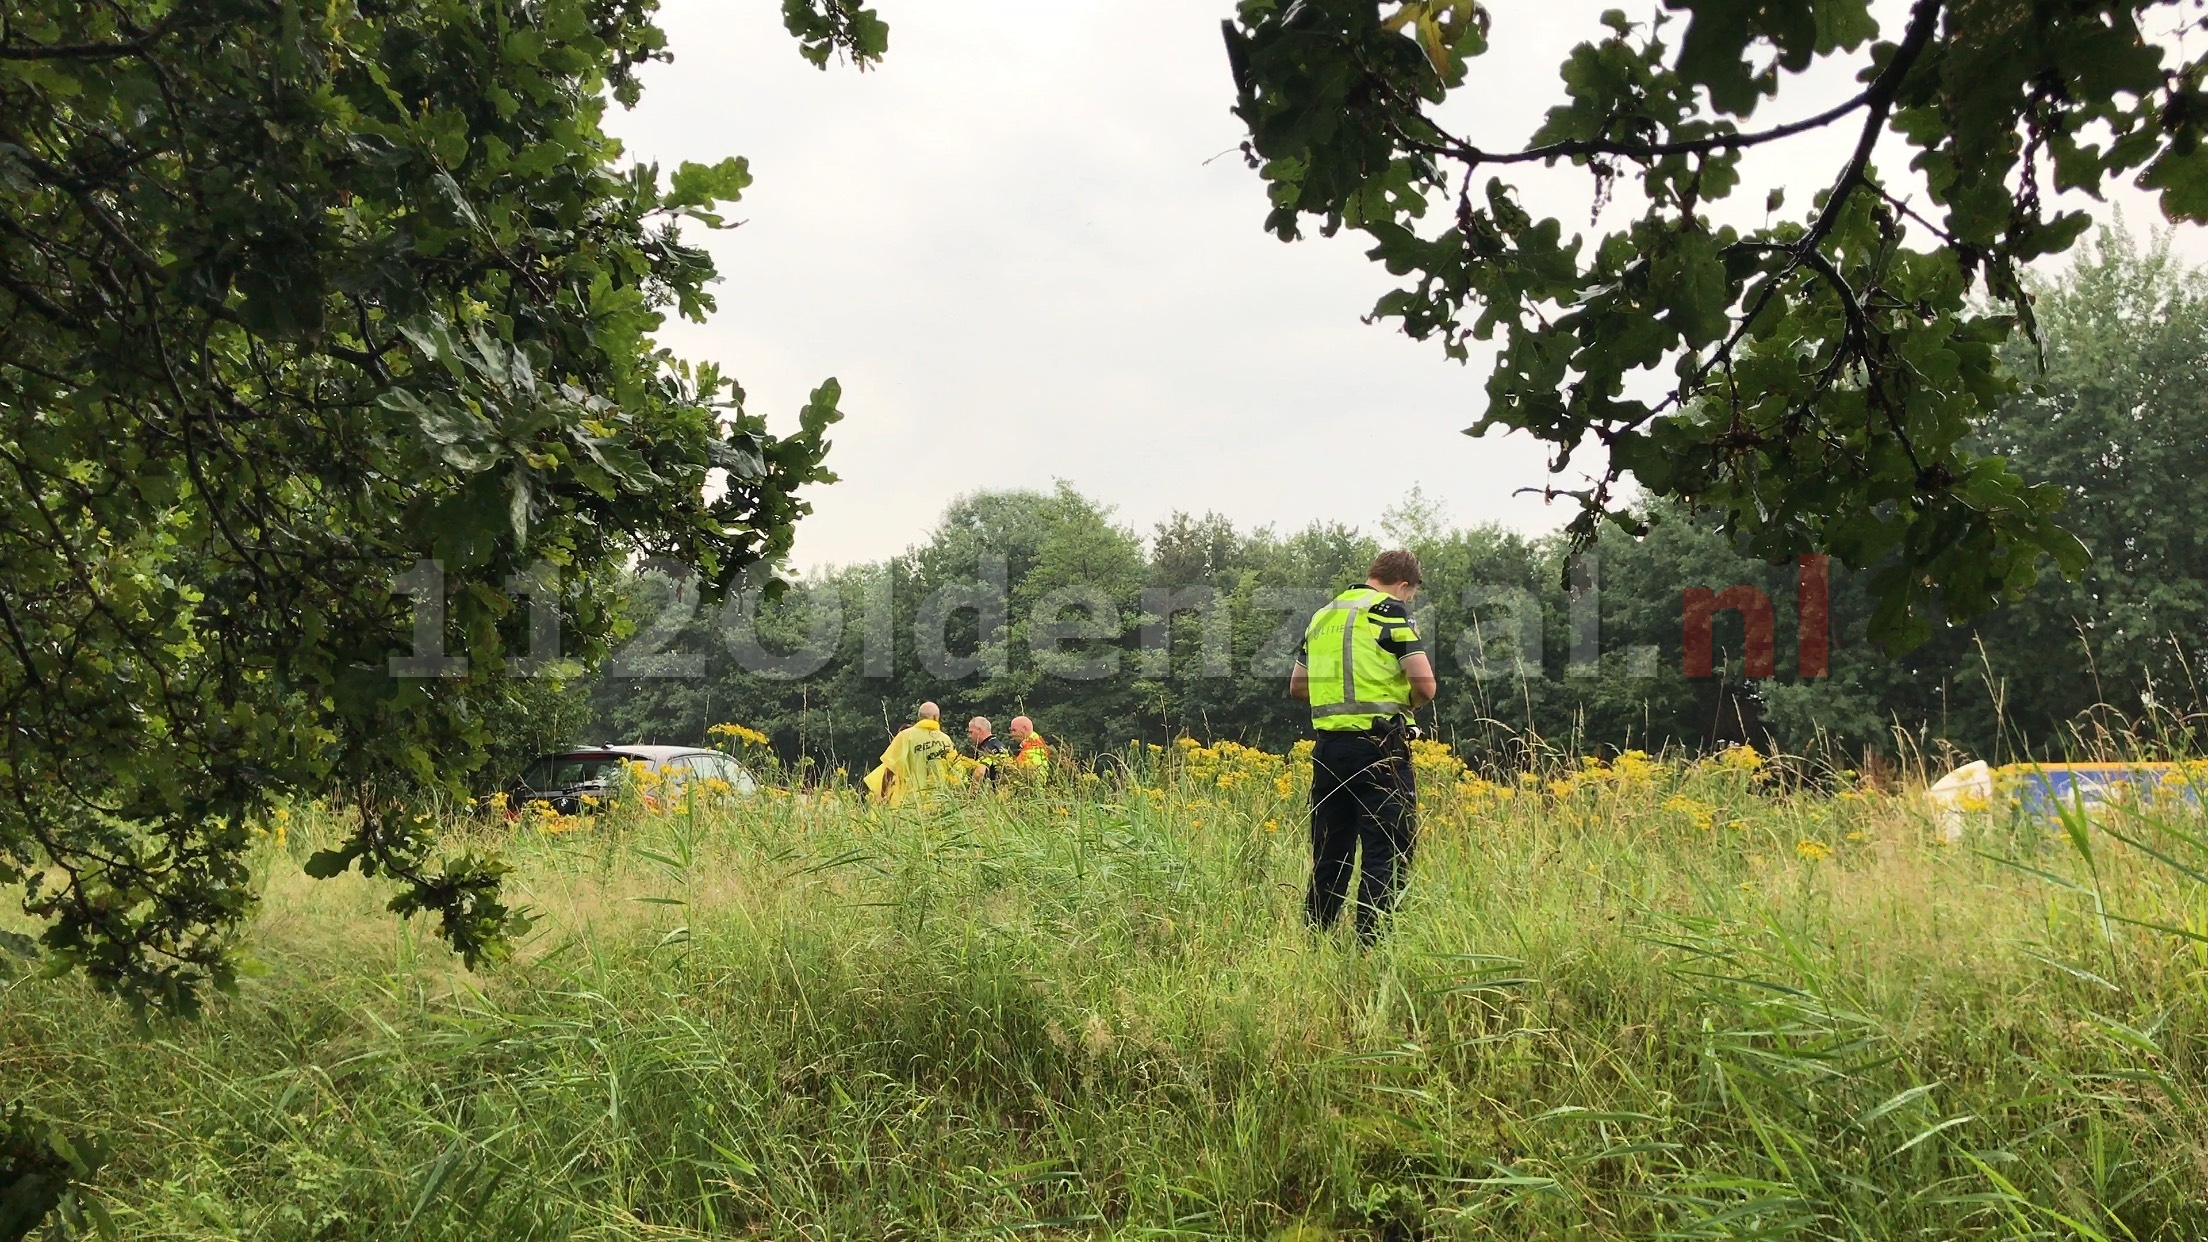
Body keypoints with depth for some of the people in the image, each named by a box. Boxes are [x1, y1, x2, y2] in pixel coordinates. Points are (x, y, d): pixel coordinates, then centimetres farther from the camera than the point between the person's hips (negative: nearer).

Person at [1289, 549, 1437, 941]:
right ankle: (1372, 945, -7)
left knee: (1329, 853, 14)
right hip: (1378, 746, -7)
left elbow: (1296, 687, 26)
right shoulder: (1390, 611, -4)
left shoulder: (1322, 616, 16)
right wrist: (1407, 701, 8)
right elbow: (1425, 686, -12)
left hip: (1327, 745, 7)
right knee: (1388, 852, -3)